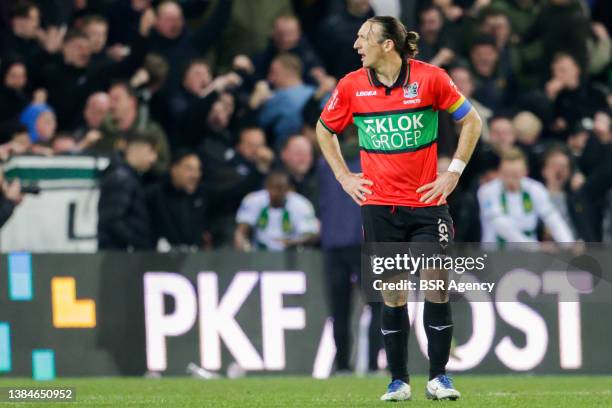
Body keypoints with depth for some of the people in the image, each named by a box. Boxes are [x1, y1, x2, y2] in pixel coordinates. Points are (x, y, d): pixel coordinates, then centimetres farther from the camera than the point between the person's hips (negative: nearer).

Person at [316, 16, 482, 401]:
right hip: (379, 206, 2)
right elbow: (325, 129, 18)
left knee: (437, 288, -6)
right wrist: (344, 176, 10)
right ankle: (399, 380, 11)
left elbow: (471, 120, 5)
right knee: (392, 296, 2)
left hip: (427, 201, -1)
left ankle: (439, 376, 5)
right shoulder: (351, 86, 1)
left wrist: (454, 172, 1)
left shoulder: (430, 77, -6)